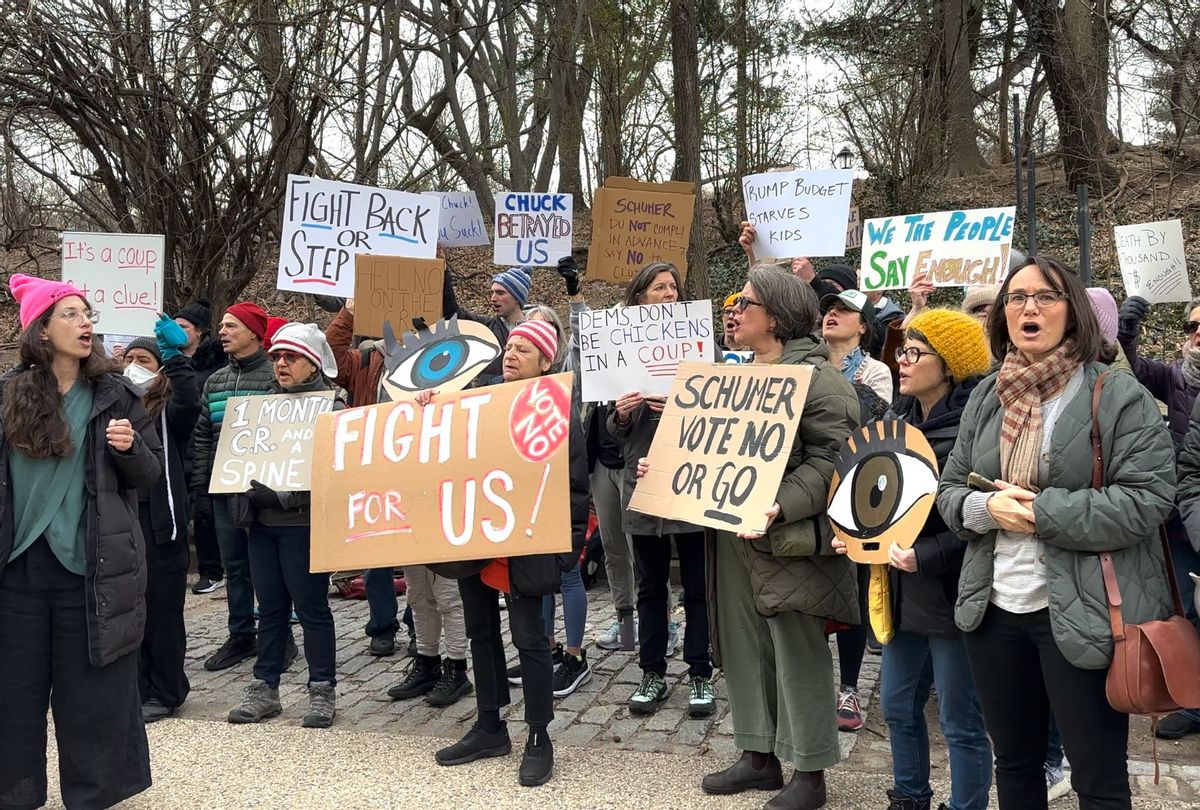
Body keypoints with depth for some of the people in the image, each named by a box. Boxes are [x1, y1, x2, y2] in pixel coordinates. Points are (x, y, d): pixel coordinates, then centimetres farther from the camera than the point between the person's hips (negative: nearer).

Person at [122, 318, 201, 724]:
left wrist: (177, 356, -30)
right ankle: (136, 688, 23)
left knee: (162, 608, 2)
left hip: (159, 521, -5)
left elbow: (190, 404, -25)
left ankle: (165, 692, 14)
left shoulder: (168, 410, -1)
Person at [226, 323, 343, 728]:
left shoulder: (329, 407, -5)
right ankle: (264, 687, 22)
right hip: (263, 520, 6)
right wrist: (247, 485, 0)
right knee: (270, 608, 13)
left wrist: (286, 494, -22)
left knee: (311, 607, 2)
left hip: (303, 522, -6)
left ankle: (322, 690, 14)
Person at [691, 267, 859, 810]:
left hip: (786, 539, -8)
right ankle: (758, 755, 29)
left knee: (798, 653, 2)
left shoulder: (815, 376, -11)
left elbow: (830, 459, -19)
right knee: (743, 644, 14)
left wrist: (779, 507, -31)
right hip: (733, 532, 9)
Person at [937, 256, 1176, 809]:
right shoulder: (985, 397, 9)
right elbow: (949, 489, 10)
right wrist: (986, 508, -12)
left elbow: (1146, 499, -15)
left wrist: (1040, 511, -20)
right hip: (994, 609, 5)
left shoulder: (1120, 396, -7)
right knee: (1013, 762, 20)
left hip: (1084, 614, -5)